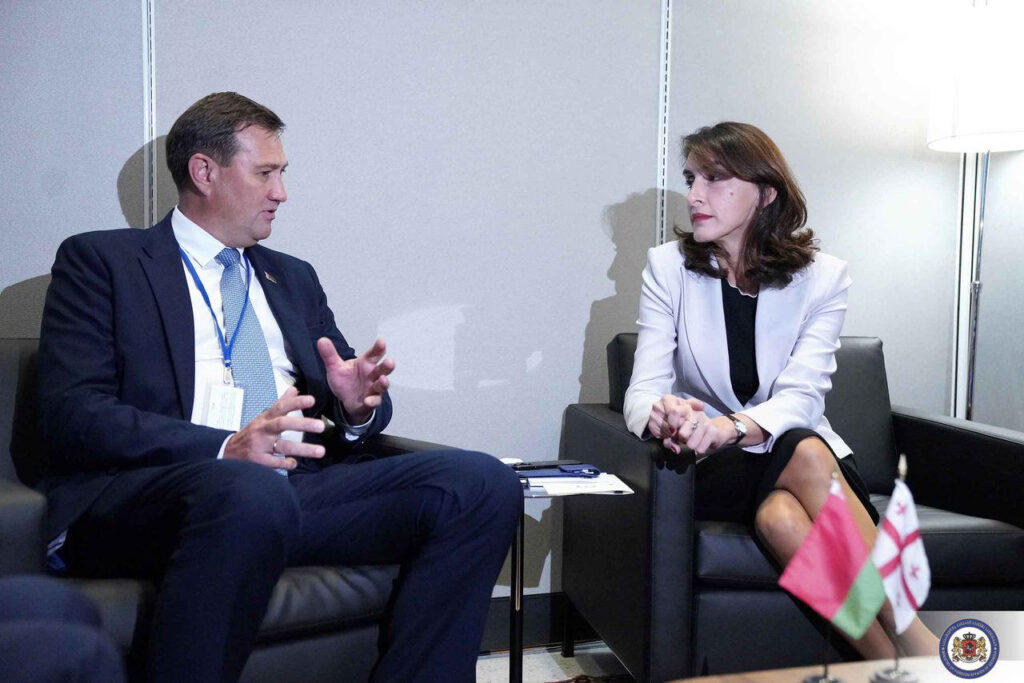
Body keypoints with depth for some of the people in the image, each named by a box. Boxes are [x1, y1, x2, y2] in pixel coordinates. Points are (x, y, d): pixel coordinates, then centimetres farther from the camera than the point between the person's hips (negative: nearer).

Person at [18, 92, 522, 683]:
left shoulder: (294, 278, 27)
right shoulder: (101, 260, 9)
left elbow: (349, 411, 25)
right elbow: (72, 412, -5)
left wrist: (357, 405, -2)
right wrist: (225, 449, -19)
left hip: (299, 487, 5)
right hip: (145, 496, -5)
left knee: (484, 484, -18)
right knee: (252, 490, -40)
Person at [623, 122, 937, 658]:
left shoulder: (822, 277, -2)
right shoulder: (669, 267, 0)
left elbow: (802, 395, -15)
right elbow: (643, 390, -9)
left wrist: (733, 427, -38)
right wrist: (663, 416, -36)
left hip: (808, 453, 1)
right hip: (716, 470, 0)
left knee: (781, 514, -36)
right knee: (803, 456, -34)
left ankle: (913, 638, -29)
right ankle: (897, 663, -31)